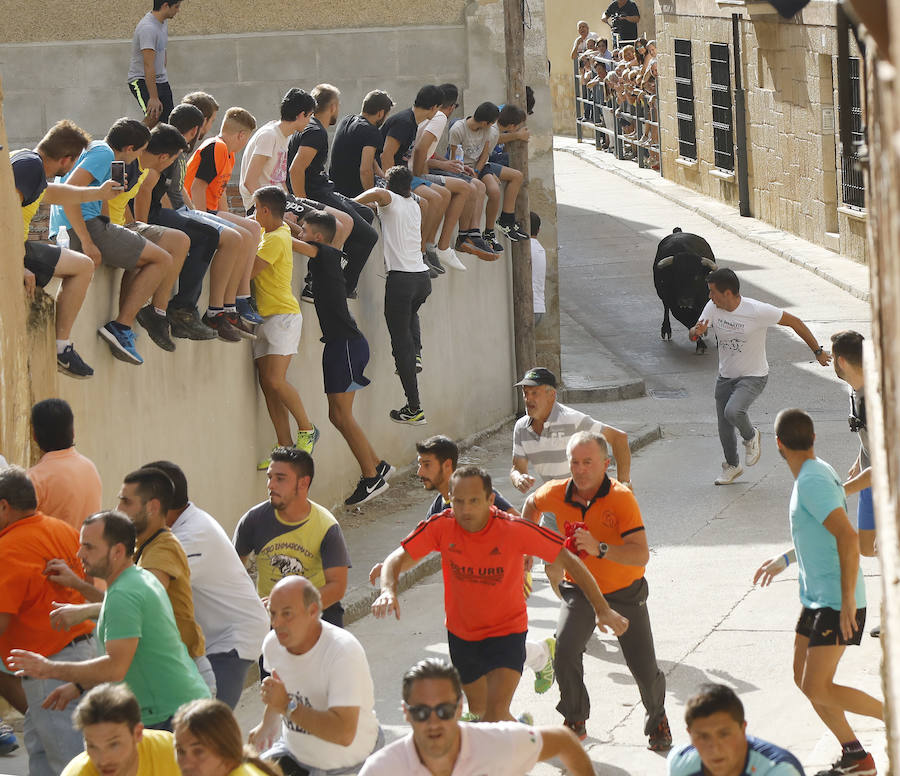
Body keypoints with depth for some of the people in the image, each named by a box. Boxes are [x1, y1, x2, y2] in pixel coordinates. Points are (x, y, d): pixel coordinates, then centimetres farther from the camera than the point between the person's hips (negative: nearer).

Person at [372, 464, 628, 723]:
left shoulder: (514, 530, -25)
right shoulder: (441, 527, -19)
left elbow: (567, 559, -17)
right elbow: (397, 560, -15)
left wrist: (602, 609, -20)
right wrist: (388, 592, -38)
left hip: (506, 631, -4)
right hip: (461, 632, 4)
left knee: (495, 713, -22)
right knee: (478, 709, 22)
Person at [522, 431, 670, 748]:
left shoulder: (622, 498, -25)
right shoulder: (556, 494, -13)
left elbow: (641, 555, -34)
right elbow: (532, 504, 15)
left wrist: (600, 549, -46)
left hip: (624, 591, -2)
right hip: (580, 588, 2)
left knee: (645, 670, -3)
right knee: (564, 653, -21)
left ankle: (657, 721, 30)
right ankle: (575, 721, 3)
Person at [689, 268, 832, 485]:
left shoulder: (757, 311, -24)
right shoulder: (713, 307, -9)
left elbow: (794, 322, -14)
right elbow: (693, 334, -6)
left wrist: (817, 351, -7)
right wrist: (697, 331, -33)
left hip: (753, 377, -5)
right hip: (725, 376, 5)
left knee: (733, 411, -30)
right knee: (724, 429, 10)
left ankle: (751, 437, 3)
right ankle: (732, 466, 38)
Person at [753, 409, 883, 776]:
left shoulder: (813, 481, -20)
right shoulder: (816, 474, 11)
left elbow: (848, 537, -28)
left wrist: (847, 600, -28)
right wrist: (784, 560, 34)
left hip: (837, 604, -10)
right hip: (817, 599, 10)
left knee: (817, 688, -12)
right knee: (804, 679, 11)